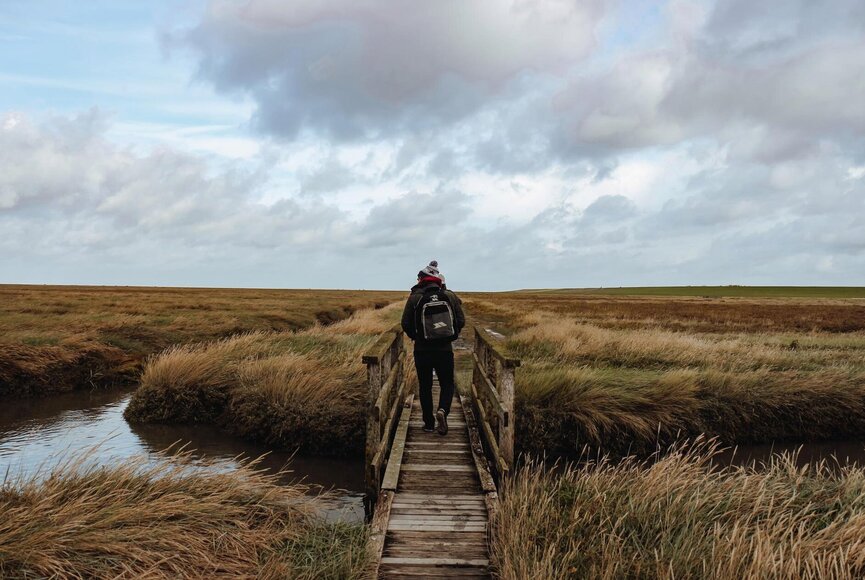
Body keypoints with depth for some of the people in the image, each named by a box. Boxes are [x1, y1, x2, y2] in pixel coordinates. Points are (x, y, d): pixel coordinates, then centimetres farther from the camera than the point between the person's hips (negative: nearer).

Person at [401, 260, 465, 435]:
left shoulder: (415, 297, -6)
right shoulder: (450, 296, -1)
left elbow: (406, 324, -5)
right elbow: (461, 321, 0)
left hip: (422, 350, 0)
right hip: (445, 350, 1)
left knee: (425, 387, 13)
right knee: (447, 384, 14)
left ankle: (429, 423, 15)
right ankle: (443, 410, -12)